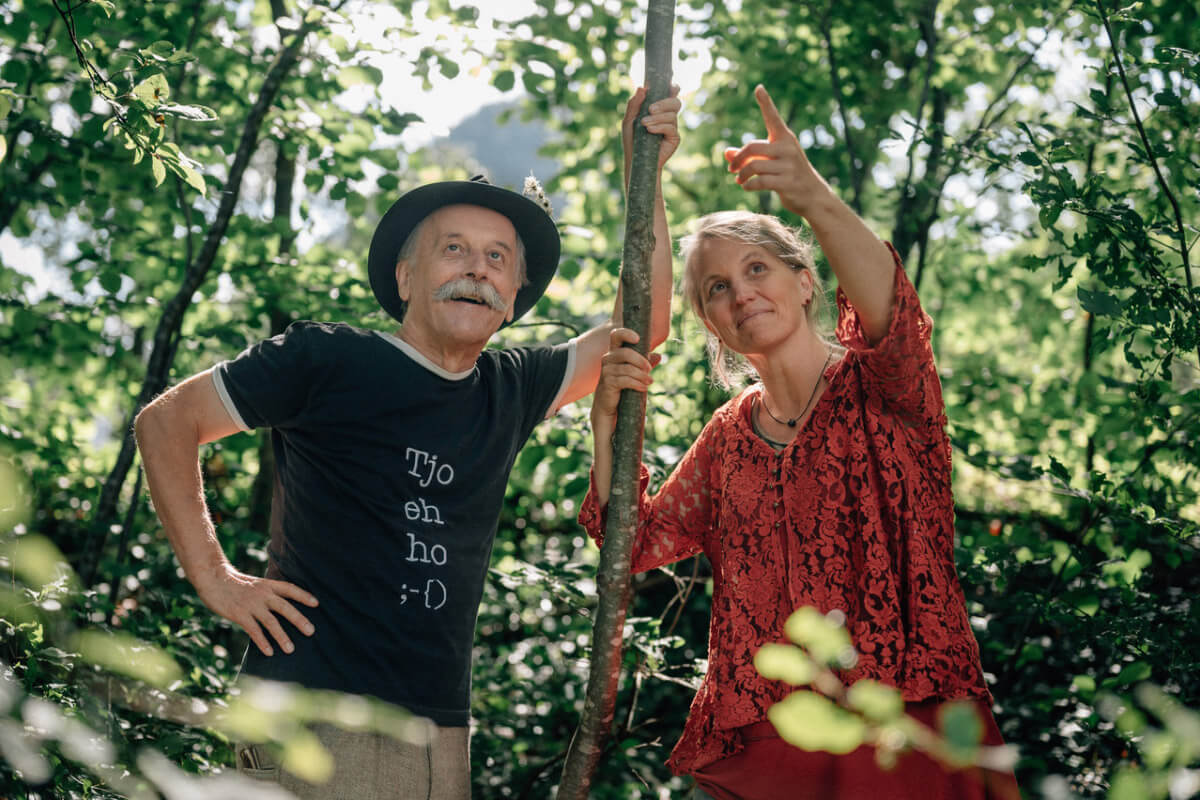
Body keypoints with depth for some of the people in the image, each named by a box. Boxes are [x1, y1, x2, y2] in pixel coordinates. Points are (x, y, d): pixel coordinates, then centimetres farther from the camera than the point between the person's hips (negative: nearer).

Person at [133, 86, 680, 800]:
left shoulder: (510, 391, 12)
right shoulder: (327, 360, -2)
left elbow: (643, 327, 15)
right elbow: (167, 421, 3)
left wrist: (644, 171, 10)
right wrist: (213, 576, -4)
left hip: (441, 738, 5)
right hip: (315, 720, -5)